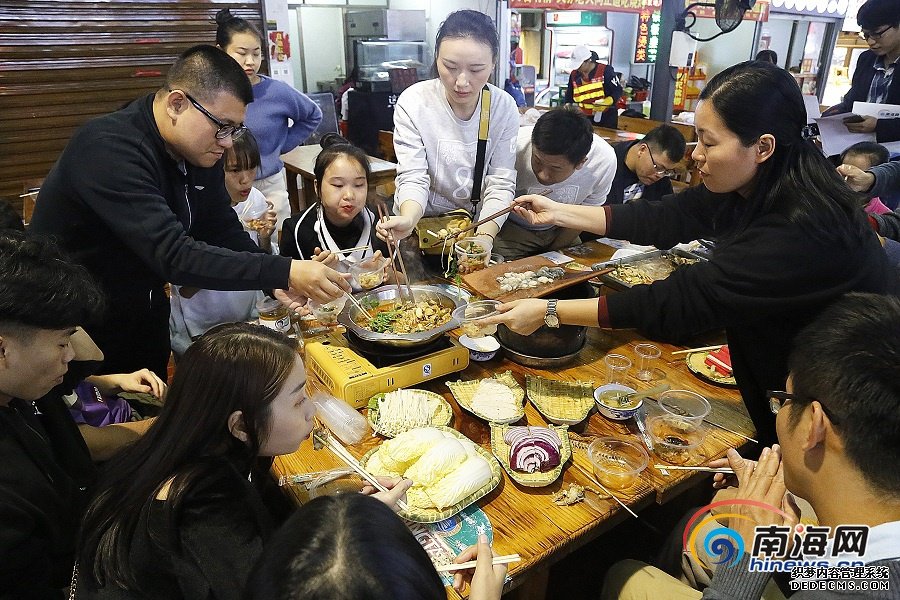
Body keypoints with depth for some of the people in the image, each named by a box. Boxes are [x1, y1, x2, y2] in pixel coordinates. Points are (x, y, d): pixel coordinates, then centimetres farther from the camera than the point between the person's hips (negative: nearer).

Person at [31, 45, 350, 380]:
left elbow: (224, 232, -2)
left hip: (146, 316, 7)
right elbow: (173, 255, -39)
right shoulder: (109, 149, -30)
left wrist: (277, 282, -19)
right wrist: (284, 272, -42)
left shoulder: (201, 150, -6)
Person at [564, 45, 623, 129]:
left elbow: (618, 90, -11)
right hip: (585, 118, 4)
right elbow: (570, 94, 17)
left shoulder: (605, 71, -12)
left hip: (606, 117, -4)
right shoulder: (574, 74, 4)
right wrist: (568, 104, -3)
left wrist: (606, 102, -27)